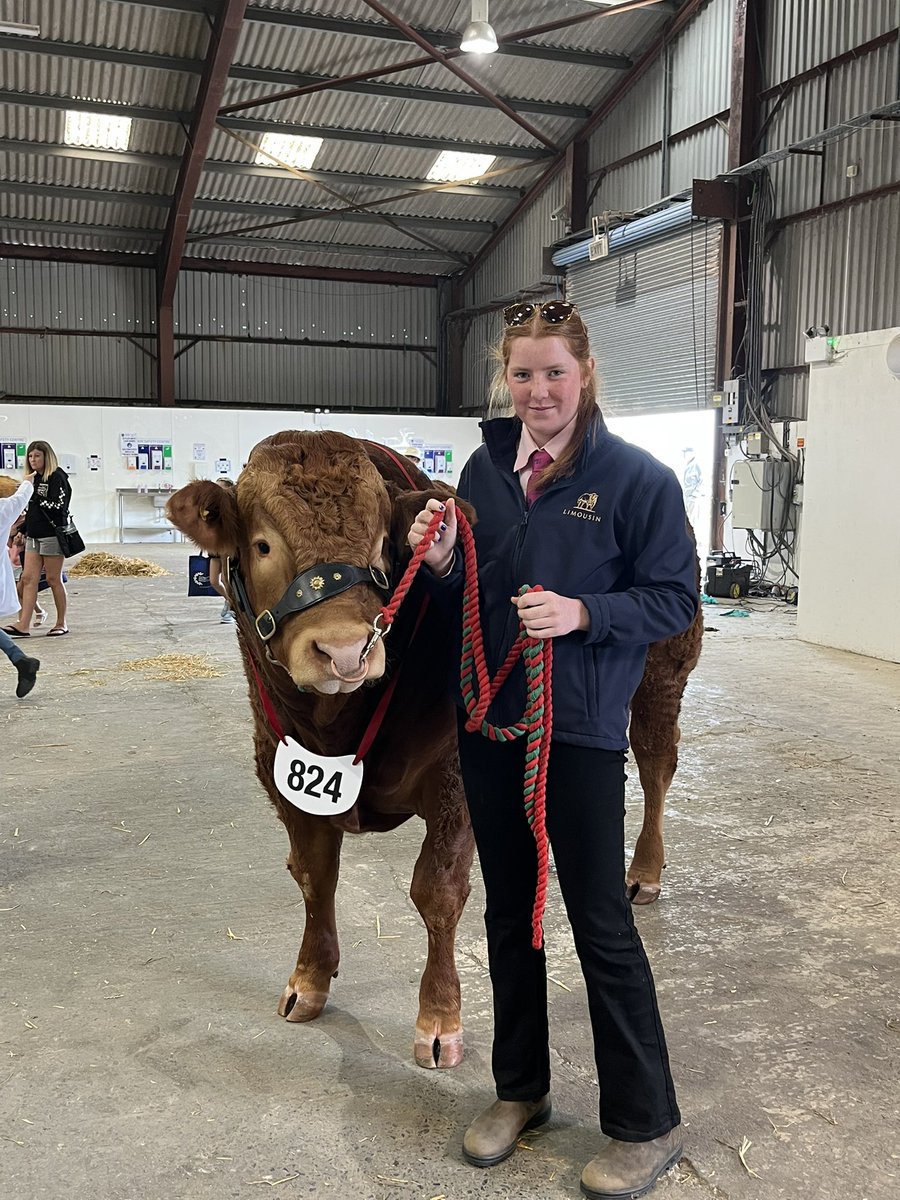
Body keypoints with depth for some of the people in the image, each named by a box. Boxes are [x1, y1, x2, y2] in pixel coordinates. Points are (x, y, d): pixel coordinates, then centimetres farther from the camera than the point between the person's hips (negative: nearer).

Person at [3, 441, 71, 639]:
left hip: (52, 535, -8)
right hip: (33, 536, 8)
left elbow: (58, 506, -16)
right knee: (28, 578, 0)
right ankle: (23, 625, -3)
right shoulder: (34, 479, 15)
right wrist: (23, 531, 16)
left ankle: (61, 623, 10)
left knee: (54, 579, -1)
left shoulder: (57, 477, -8)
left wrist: (36, 495, -14)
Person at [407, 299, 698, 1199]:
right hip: (488, 720, 5)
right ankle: (520, 1090, 37)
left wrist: (584, 612, -24)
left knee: (601, 923, 4)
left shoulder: (636, 476, -10)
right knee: (508, 910, 17)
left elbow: (675, 599, -9)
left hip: (581, 728, -5)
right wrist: (441, 561, -11)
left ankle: (646, 1125, 24)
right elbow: (465, 594, 10)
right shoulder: (486, 468, 4)